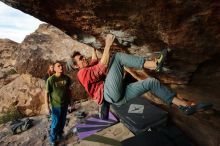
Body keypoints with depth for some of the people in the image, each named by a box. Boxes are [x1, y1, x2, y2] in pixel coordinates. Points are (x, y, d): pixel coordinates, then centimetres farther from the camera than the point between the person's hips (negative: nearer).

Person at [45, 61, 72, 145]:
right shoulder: (51, 80, -17)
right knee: (55, 123, 10)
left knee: (62, 121, 20)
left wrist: (70, 101, 10)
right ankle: (53, 139, 34)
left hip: (65, 104, 4)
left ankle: (60, 134, 46)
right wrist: (47, 107, -13)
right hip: (55, 105, -4)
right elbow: (47, 93, -14)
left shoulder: (66, 78, -6)